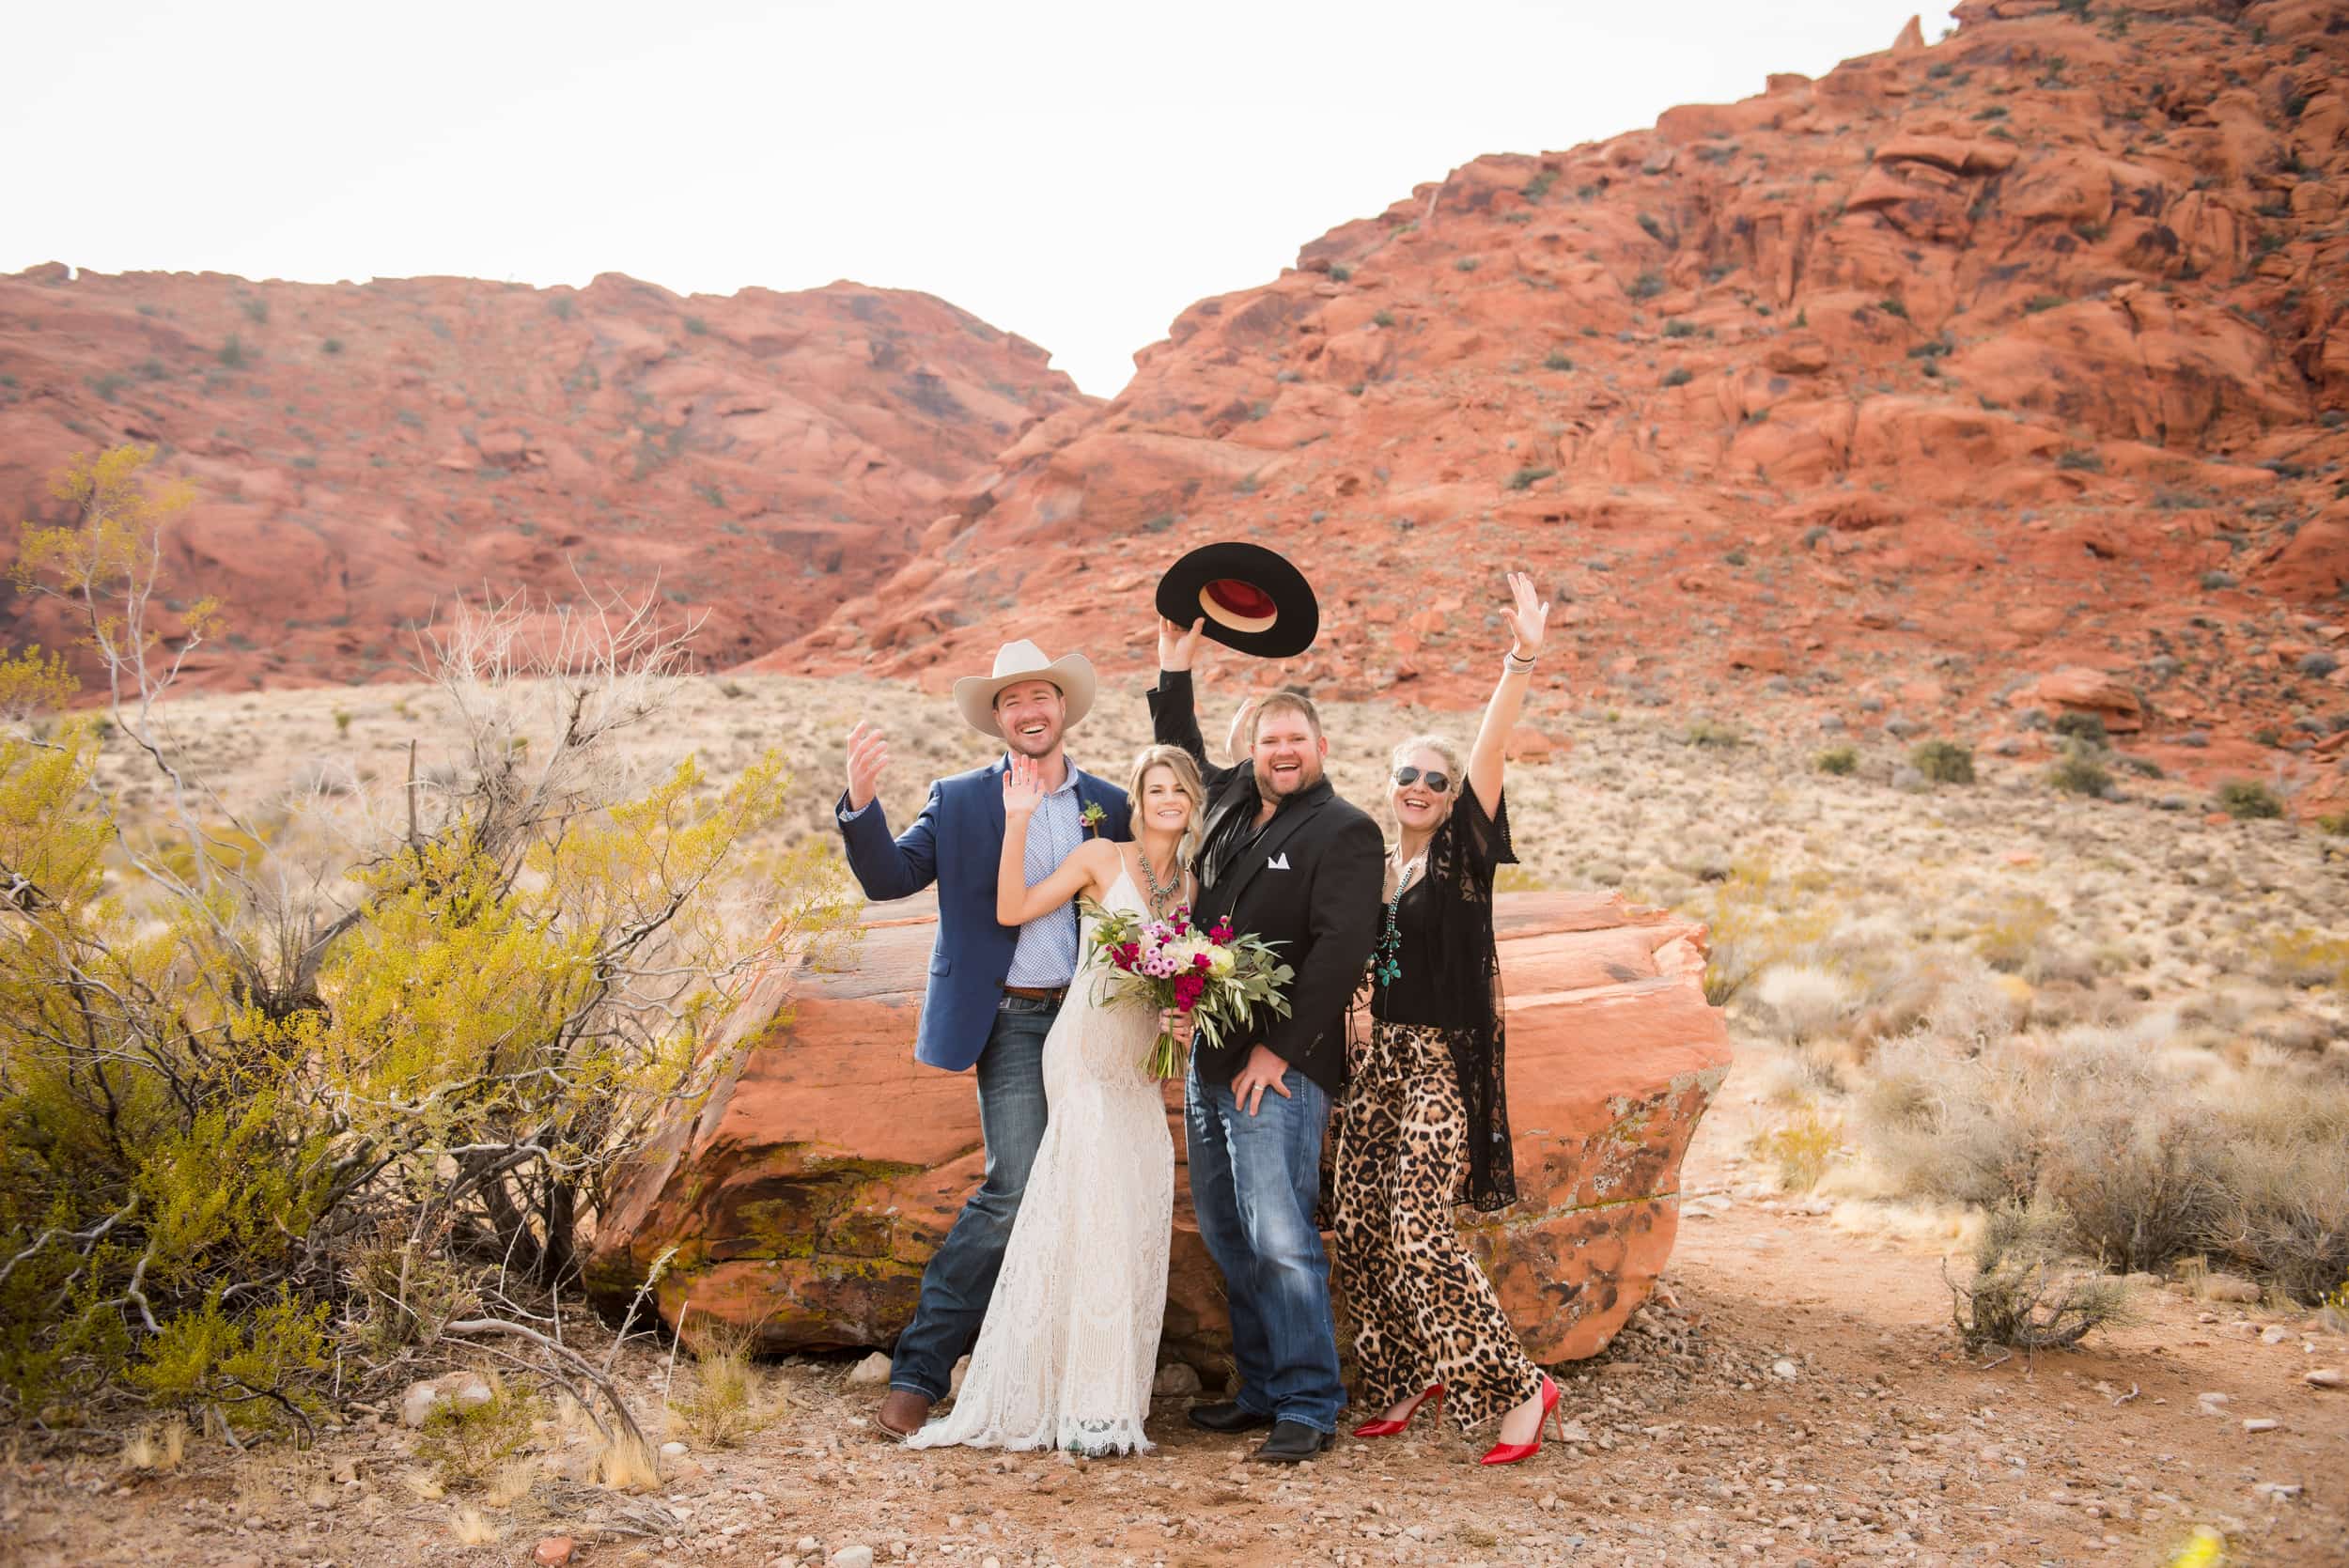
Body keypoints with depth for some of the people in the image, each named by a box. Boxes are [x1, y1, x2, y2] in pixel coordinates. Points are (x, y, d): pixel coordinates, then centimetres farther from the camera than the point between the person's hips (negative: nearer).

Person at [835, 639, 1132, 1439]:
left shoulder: (1110, 806, 9)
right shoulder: (960, 801, 3)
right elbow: (889, 877, -7)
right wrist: (861, 802, -24)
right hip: (1012, 1021, -3)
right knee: (1017, 1191, -15)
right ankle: (919, 1368, -3)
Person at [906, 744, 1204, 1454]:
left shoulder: (1192, 887, 13)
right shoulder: (1103, 860, -1)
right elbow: (1012, 910, -9)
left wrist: (1188, 1022, -2)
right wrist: (1017, 823, -15)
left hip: (1141, 1068, 6)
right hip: (1087, 1052, -6)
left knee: (1139, 1219, 3)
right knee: (1097, 1207, -13)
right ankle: (1090, 1407, -8)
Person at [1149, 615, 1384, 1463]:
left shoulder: (1343, 831, -8)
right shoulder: (1230, 806, 13)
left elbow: (1341, 949, -17)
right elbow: (1181, 760, 35)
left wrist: (1279, 1049, -18)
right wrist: (1174, 672, 27)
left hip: (1278, 1067, -8)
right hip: (1209, 1058, 8)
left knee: (1278, 1237, -11)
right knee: (1226, 1234, 11)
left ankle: (1309, 1407, -3)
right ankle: (1262, 1390, 20)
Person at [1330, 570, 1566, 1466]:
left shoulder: (1463, 856, -3)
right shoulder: (1375, 867, 12)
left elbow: (1489, 750, -16)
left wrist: (1521, 660, -28)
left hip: (1442, 1062, -6)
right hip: (1378, 1059, 6)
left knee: (1419, 1236, -15)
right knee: (1360, 1229, 5)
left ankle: (1517, 1387, -4)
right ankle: (1408, 1379, 23)